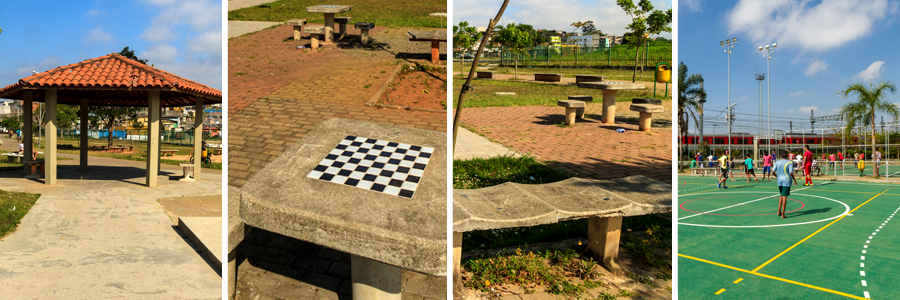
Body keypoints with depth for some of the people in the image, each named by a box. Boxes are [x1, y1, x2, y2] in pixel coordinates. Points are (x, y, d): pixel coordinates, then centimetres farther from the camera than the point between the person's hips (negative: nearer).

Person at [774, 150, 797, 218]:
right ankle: (782, 214, -3)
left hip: (779, 181, 4)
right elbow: (791, 173, -15)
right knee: (784, 197, -3)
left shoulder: (777, 162, 4)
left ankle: (779, 211, 17)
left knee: (781, 195, 21)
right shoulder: (790, 163, -6)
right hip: (786, 181, -4)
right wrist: (794, 180, -1)